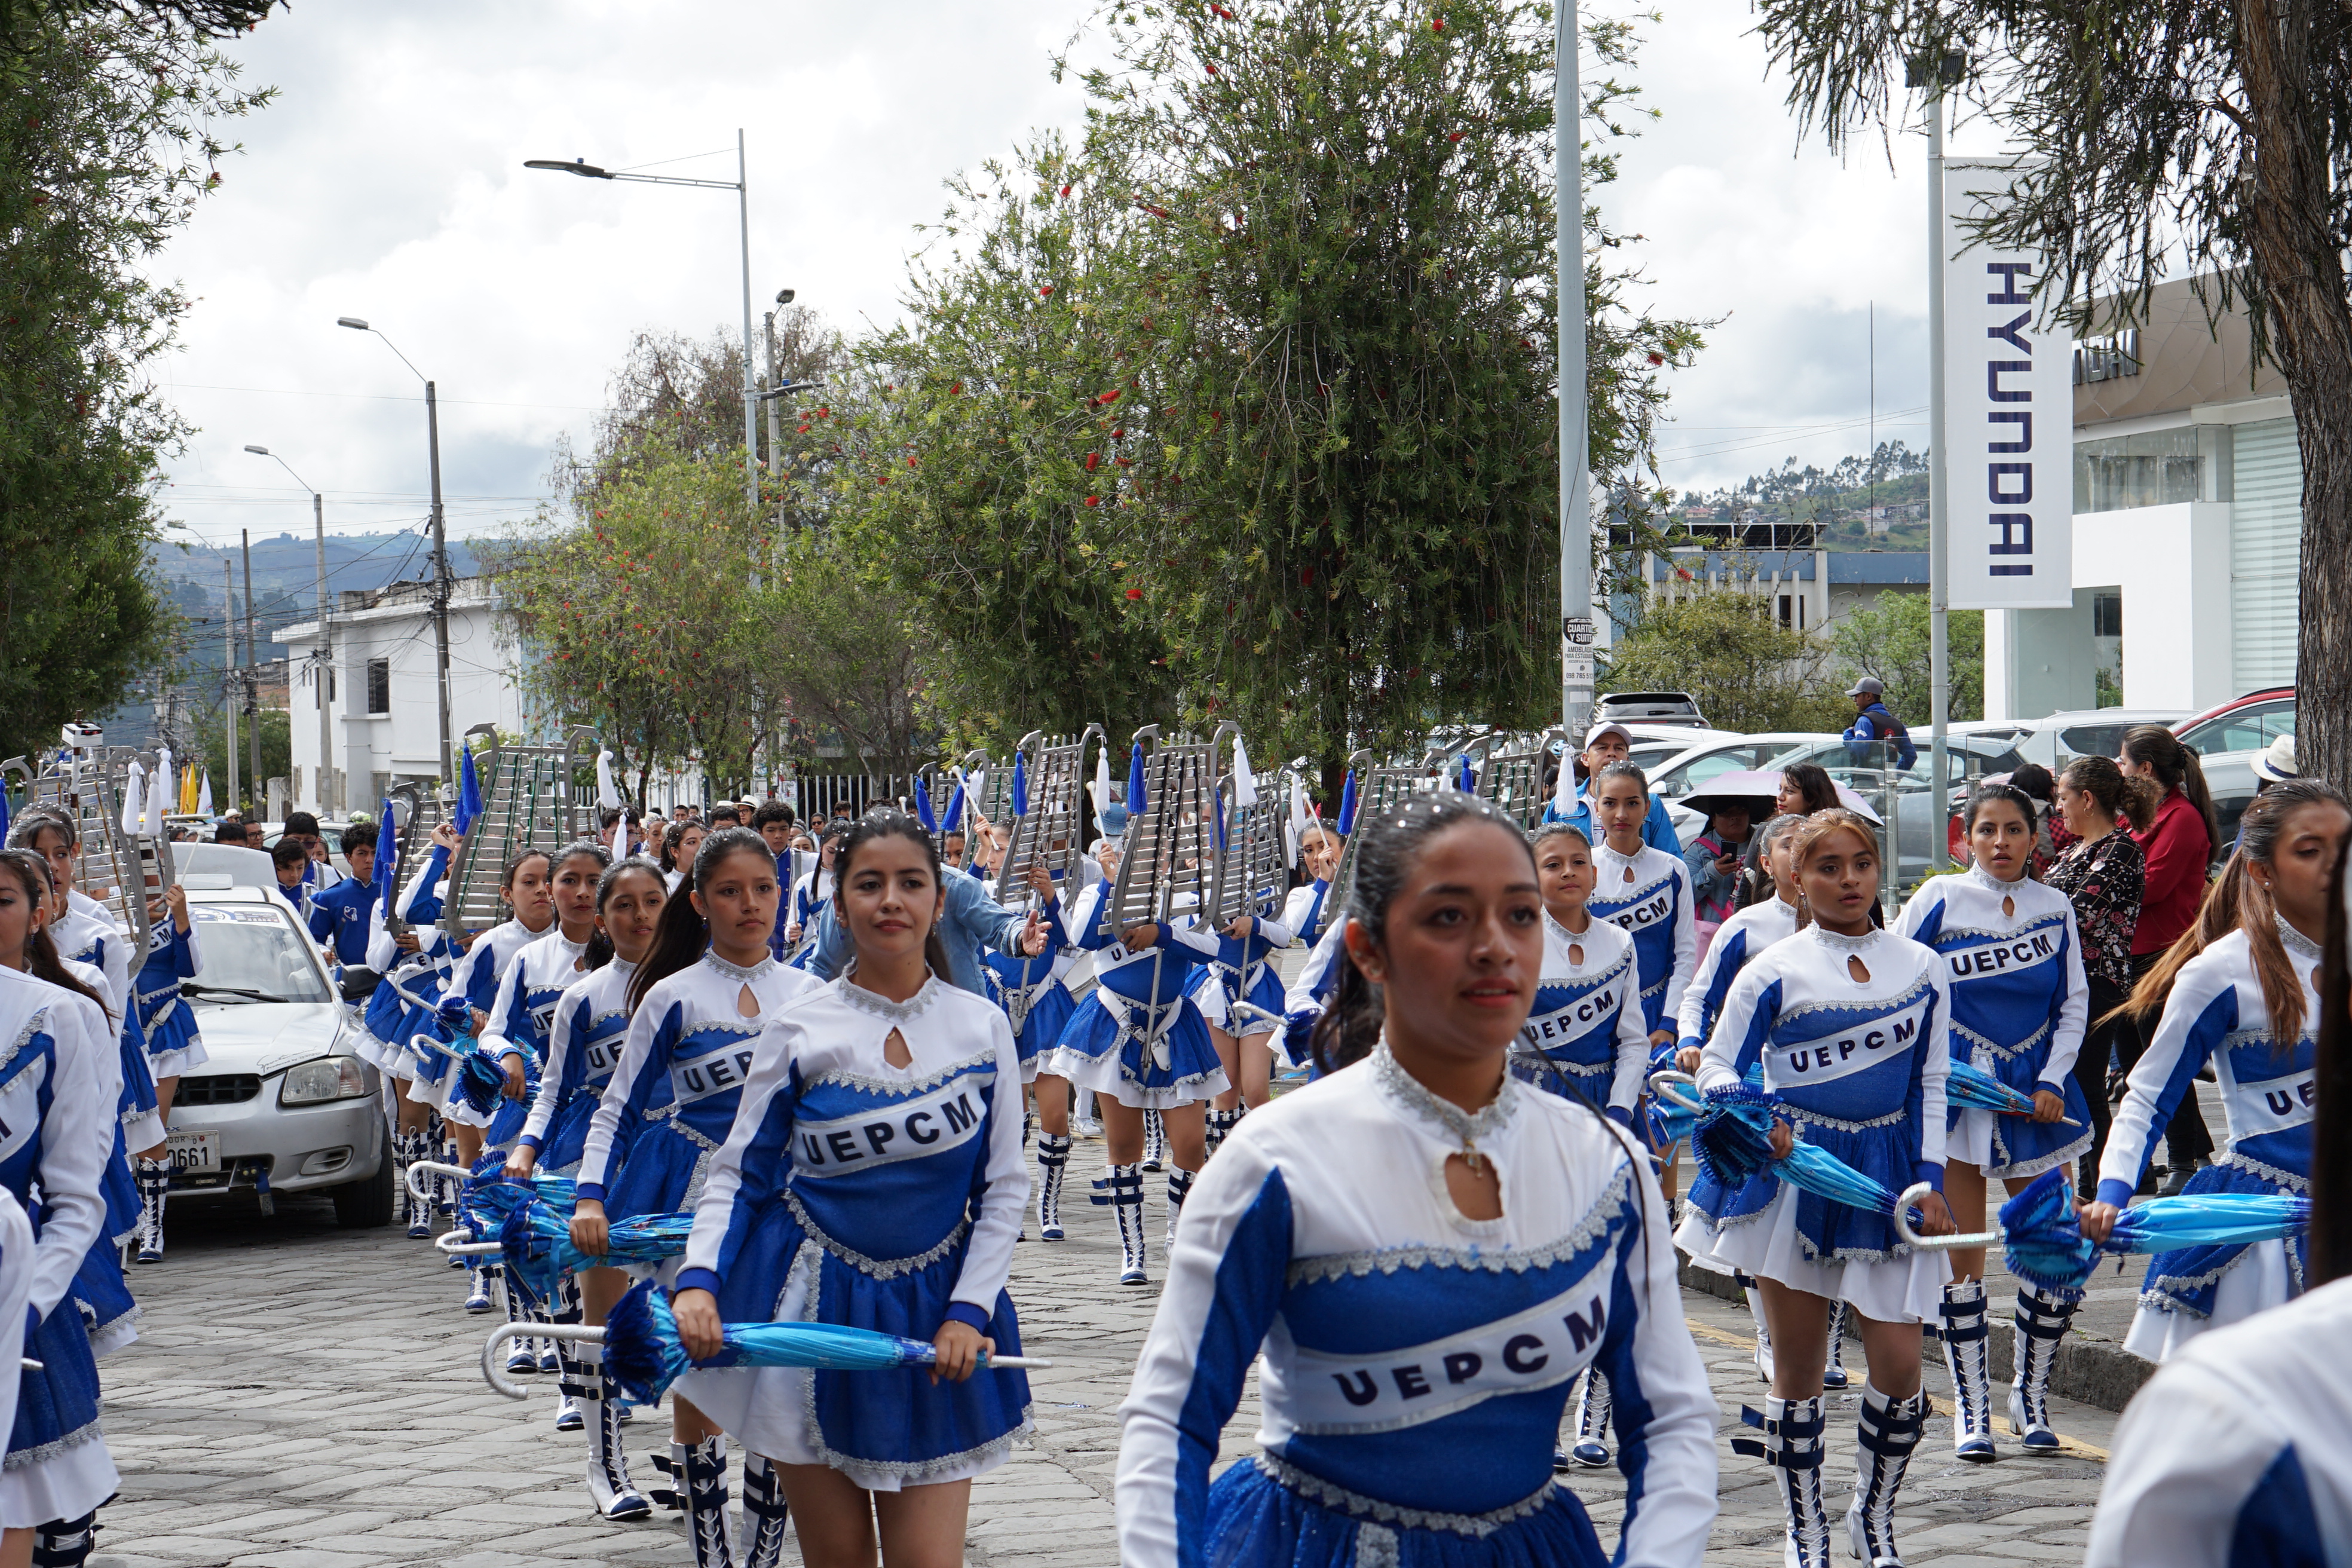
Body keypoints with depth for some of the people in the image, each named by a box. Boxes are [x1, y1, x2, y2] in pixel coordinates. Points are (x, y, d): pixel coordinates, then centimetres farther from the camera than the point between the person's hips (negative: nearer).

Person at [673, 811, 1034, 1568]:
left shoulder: (982, 1028, 2)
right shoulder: (799, 1030, -2)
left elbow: (1006, 1186, 5)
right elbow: (738, 1172, 1)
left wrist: (969, 1311, -5)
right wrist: (699, 1280, -14)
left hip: (935, 1322, 1)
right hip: (813, 1316, -1)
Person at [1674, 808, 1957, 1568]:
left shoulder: (1921, 967, 8)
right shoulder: (1775, 969, -1)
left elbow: (1931, 1083, 11)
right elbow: (1716, 1066, 3)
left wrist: (1930, 1179, 0)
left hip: (1886, 1175, 2)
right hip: (1794, 1172, -2)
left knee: (1899, 1364, -4)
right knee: (1799, 1365, 4)